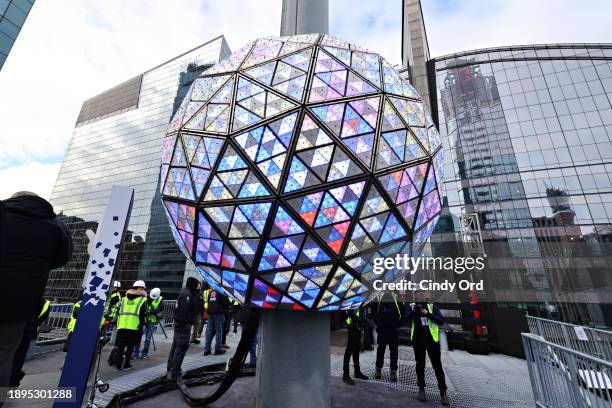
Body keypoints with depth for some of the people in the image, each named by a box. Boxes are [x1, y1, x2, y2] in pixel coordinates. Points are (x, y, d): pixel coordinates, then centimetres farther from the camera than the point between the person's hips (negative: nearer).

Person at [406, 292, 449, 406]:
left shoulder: (432, 306, 1)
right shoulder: (412, 306, 2)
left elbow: (441, 321, -7)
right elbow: (405, 319, -9)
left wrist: (428, 314, -19)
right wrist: (413, 311, -26)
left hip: (432, 340, 0)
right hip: (418, 341, 1)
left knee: (437, 365, 7)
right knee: (420, 365, 12)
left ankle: (443, 391, 21)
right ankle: (421, 389, 26)